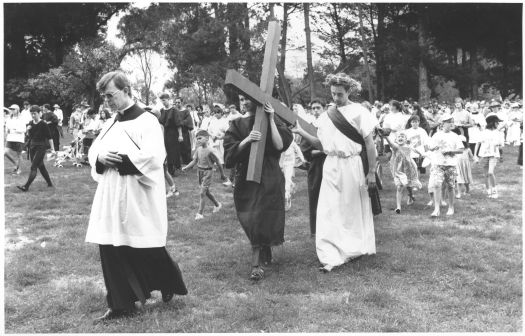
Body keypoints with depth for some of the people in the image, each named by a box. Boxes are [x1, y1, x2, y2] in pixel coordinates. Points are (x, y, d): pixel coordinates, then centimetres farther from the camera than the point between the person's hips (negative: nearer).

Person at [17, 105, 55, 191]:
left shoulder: (43, 124, -12)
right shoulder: (31, 123, 6)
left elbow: (49, 137, -9)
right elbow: (29, 136, 14)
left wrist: (52, 149, -10)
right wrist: (28, 130, -8)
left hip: (41, 147, -7)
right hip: (32, 146, 7)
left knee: (33, 167, -11)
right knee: (41, 166, 14)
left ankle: (26, 186, -14)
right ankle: (49, 183, 26)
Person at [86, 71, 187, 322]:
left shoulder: (147, 121, -9)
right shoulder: (111, 123, 13)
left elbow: (153, 157, -21)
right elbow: (93, 151, 16)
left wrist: (117, 158, -17)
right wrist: (100, 157, -8)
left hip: (138, 200, -7)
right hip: (110, 198, 7)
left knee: (147, 252, 4)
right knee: (111, 252, 5)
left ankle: (170, 284, 31)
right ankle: (121, 305, 16)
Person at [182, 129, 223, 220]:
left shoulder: (209, 151, -19)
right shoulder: (198, 149, 0)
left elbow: (218, 162, -11)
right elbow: (194, 161, 8)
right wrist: (186, 167, -4)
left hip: (207, 172, -7)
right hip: (200, 171, 7)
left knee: (202, 193, -9)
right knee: (206, 192, 19)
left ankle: (200, 213, -3)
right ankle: (217, 205, 40)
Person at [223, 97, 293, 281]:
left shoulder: (270, 120, 1)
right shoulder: (236, 125, 6)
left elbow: (280, 145, -13)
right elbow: (230, 153, -6)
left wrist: (271, 120, -18)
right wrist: (246, 140, -23)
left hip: (269, 178, -2)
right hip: (245, 178, 3)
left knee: (261, 218, -5)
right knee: (252, 221, 9)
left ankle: (256, 263, 5)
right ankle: (265, 253, 31)